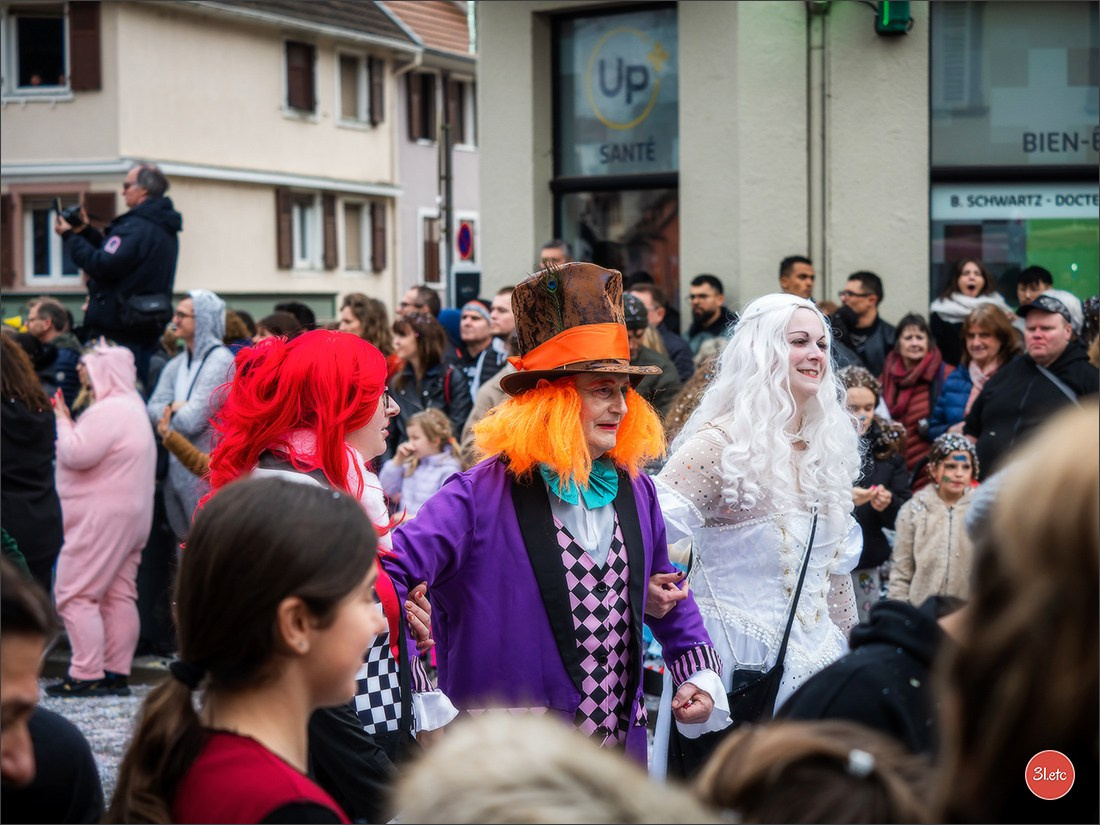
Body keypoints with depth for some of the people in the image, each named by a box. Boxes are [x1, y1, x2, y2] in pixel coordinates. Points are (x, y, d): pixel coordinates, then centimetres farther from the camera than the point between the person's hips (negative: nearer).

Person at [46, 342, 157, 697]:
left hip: (101, 518, -11)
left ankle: (86, 675, -10)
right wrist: (69, 421, 8)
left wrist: (62, 419, -8)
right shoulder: (134, 408, 18)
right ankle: (117, 673, 11)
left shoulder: (107, 411, -17)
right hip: (132, 516, 11)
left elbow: (76, 454, -22)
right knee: (119, 595, 9)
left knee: (75, 594, -8)